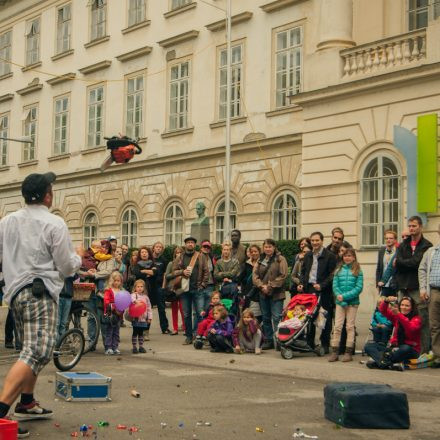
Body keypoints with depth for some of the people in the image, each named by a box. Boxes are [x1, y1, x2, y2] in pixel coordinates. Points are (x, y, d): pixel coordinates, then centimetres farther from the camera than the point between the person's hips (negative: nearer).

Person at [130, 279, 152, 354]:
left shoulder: (145, 297, 10)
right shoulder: (134, 295, -2)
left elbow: (149, 308, 12)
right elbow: (131, 299, -26)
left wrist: (149, 317, 8)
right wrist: (135, 301, -47)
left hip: (143, 318, 4)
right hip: (136, 318, -4)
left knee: (141, 333, 11)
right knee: (135, 332, 2)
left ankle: (141, 346, 18)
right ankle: (134, 347, 8)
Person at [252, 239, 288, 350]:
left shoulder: (280, 259, -4)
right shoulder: (260, 260, 13)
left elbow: (283, 276, -12)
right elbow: (255, 275, 6)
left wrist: (270, 286, -15)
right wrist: (261, 286, -11)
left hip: (276, 294, -6)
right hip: (263, 294, 6)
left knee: (276, 318, -10)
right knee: (266, 318, 11)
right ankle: (268, 340, 19)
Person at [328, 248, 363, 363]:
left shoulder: (358, 271, 1)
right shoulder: (338, 270, 8)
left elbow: (359, 287, -6)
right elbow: (335, 286, 4)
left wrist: (345, 296, -14)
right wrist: (339, 296, -14)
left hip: (353, 302, -2)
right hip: (340, 302, 2)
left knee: (350, 327, 4)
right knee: (337, 326, 0)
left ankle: (348, 352, 8)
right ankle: (335, 352, 2)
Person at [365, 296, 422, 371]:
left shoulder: (416, 319, -4)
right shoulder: (395, 316, 10)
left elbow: (410, 328, -26)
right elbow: (382, 310, -4)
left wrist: (398, 314, -36)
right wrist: (386, 301, -26)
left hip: (410, 349, -5)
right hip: (394, 347, 5)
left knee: (406, 349, -41)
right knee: (368, 346, -11)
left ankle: (377, 362, -34)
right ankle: (391, 364, -37)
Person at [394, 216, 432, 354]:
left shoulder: (427, 246, 2)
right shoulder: (403, 245, 18)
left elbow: (417, 262, -10)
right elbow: (398, 262, 4)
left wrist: (402, 262, -1)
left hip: (418, 287, -4)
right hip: (403, 287, 5)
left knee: (422, 319, -7)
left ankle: (425, 350, -5)